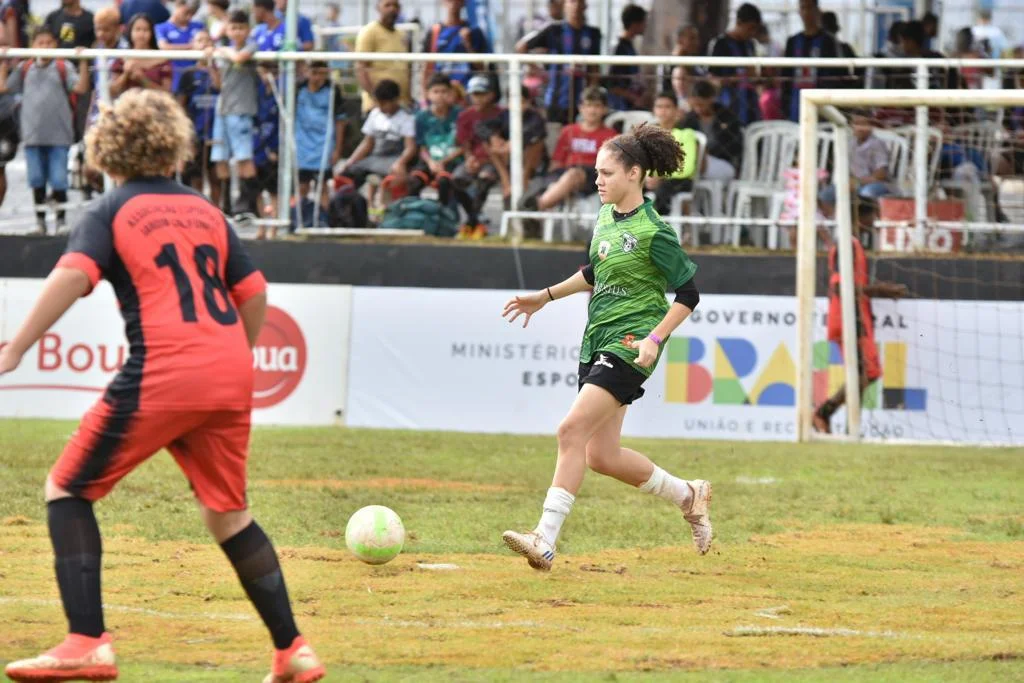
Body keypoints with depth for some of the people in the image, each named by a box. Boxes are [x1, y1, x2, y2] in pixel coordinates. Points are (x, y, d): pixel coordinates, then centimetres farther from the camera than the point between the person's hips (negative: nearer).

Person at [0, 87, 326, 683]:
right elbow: (253, 292, 17)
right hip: (230, 378, 5)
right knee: (227, 512, 20)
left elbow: (73, 276, -13)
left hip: (161, 376, -5)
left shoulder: (111, 212, 4)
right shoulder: (206, 212, 18)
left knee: (68, 490, 6)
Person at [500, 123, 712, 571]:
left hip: (628, 344, -9)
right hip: (597, 342, 9)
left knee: (572, 431, -20)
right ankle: (688, 495, 31)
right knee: (601, 455, 9)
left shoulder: (653, 232, -13)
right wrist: (546, 297, 21)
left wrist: (655, 339, -18)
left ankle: (545, 541, -23)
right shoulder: (606, 217, 11)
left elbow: (688, 293, -10)